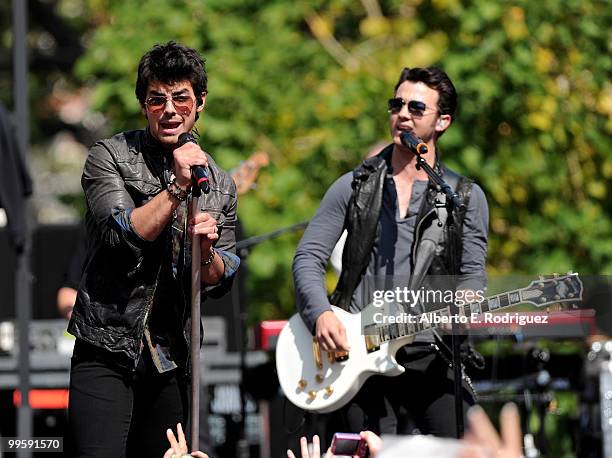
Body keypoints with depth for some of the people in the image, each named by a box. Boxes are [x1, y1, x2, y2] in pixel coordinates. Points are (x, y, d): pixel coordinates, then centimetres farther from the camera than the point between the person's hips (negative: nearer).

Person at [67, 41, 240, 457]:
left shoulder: (220, 184, 11)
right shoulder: (110, 158, -2)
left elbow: (221, 281, 11)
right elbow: (123, 235, -16)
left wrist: (207, 250, -10)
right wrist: (177, 187, -22)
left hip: (171, 362, 5)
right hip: (108, 354, -5)